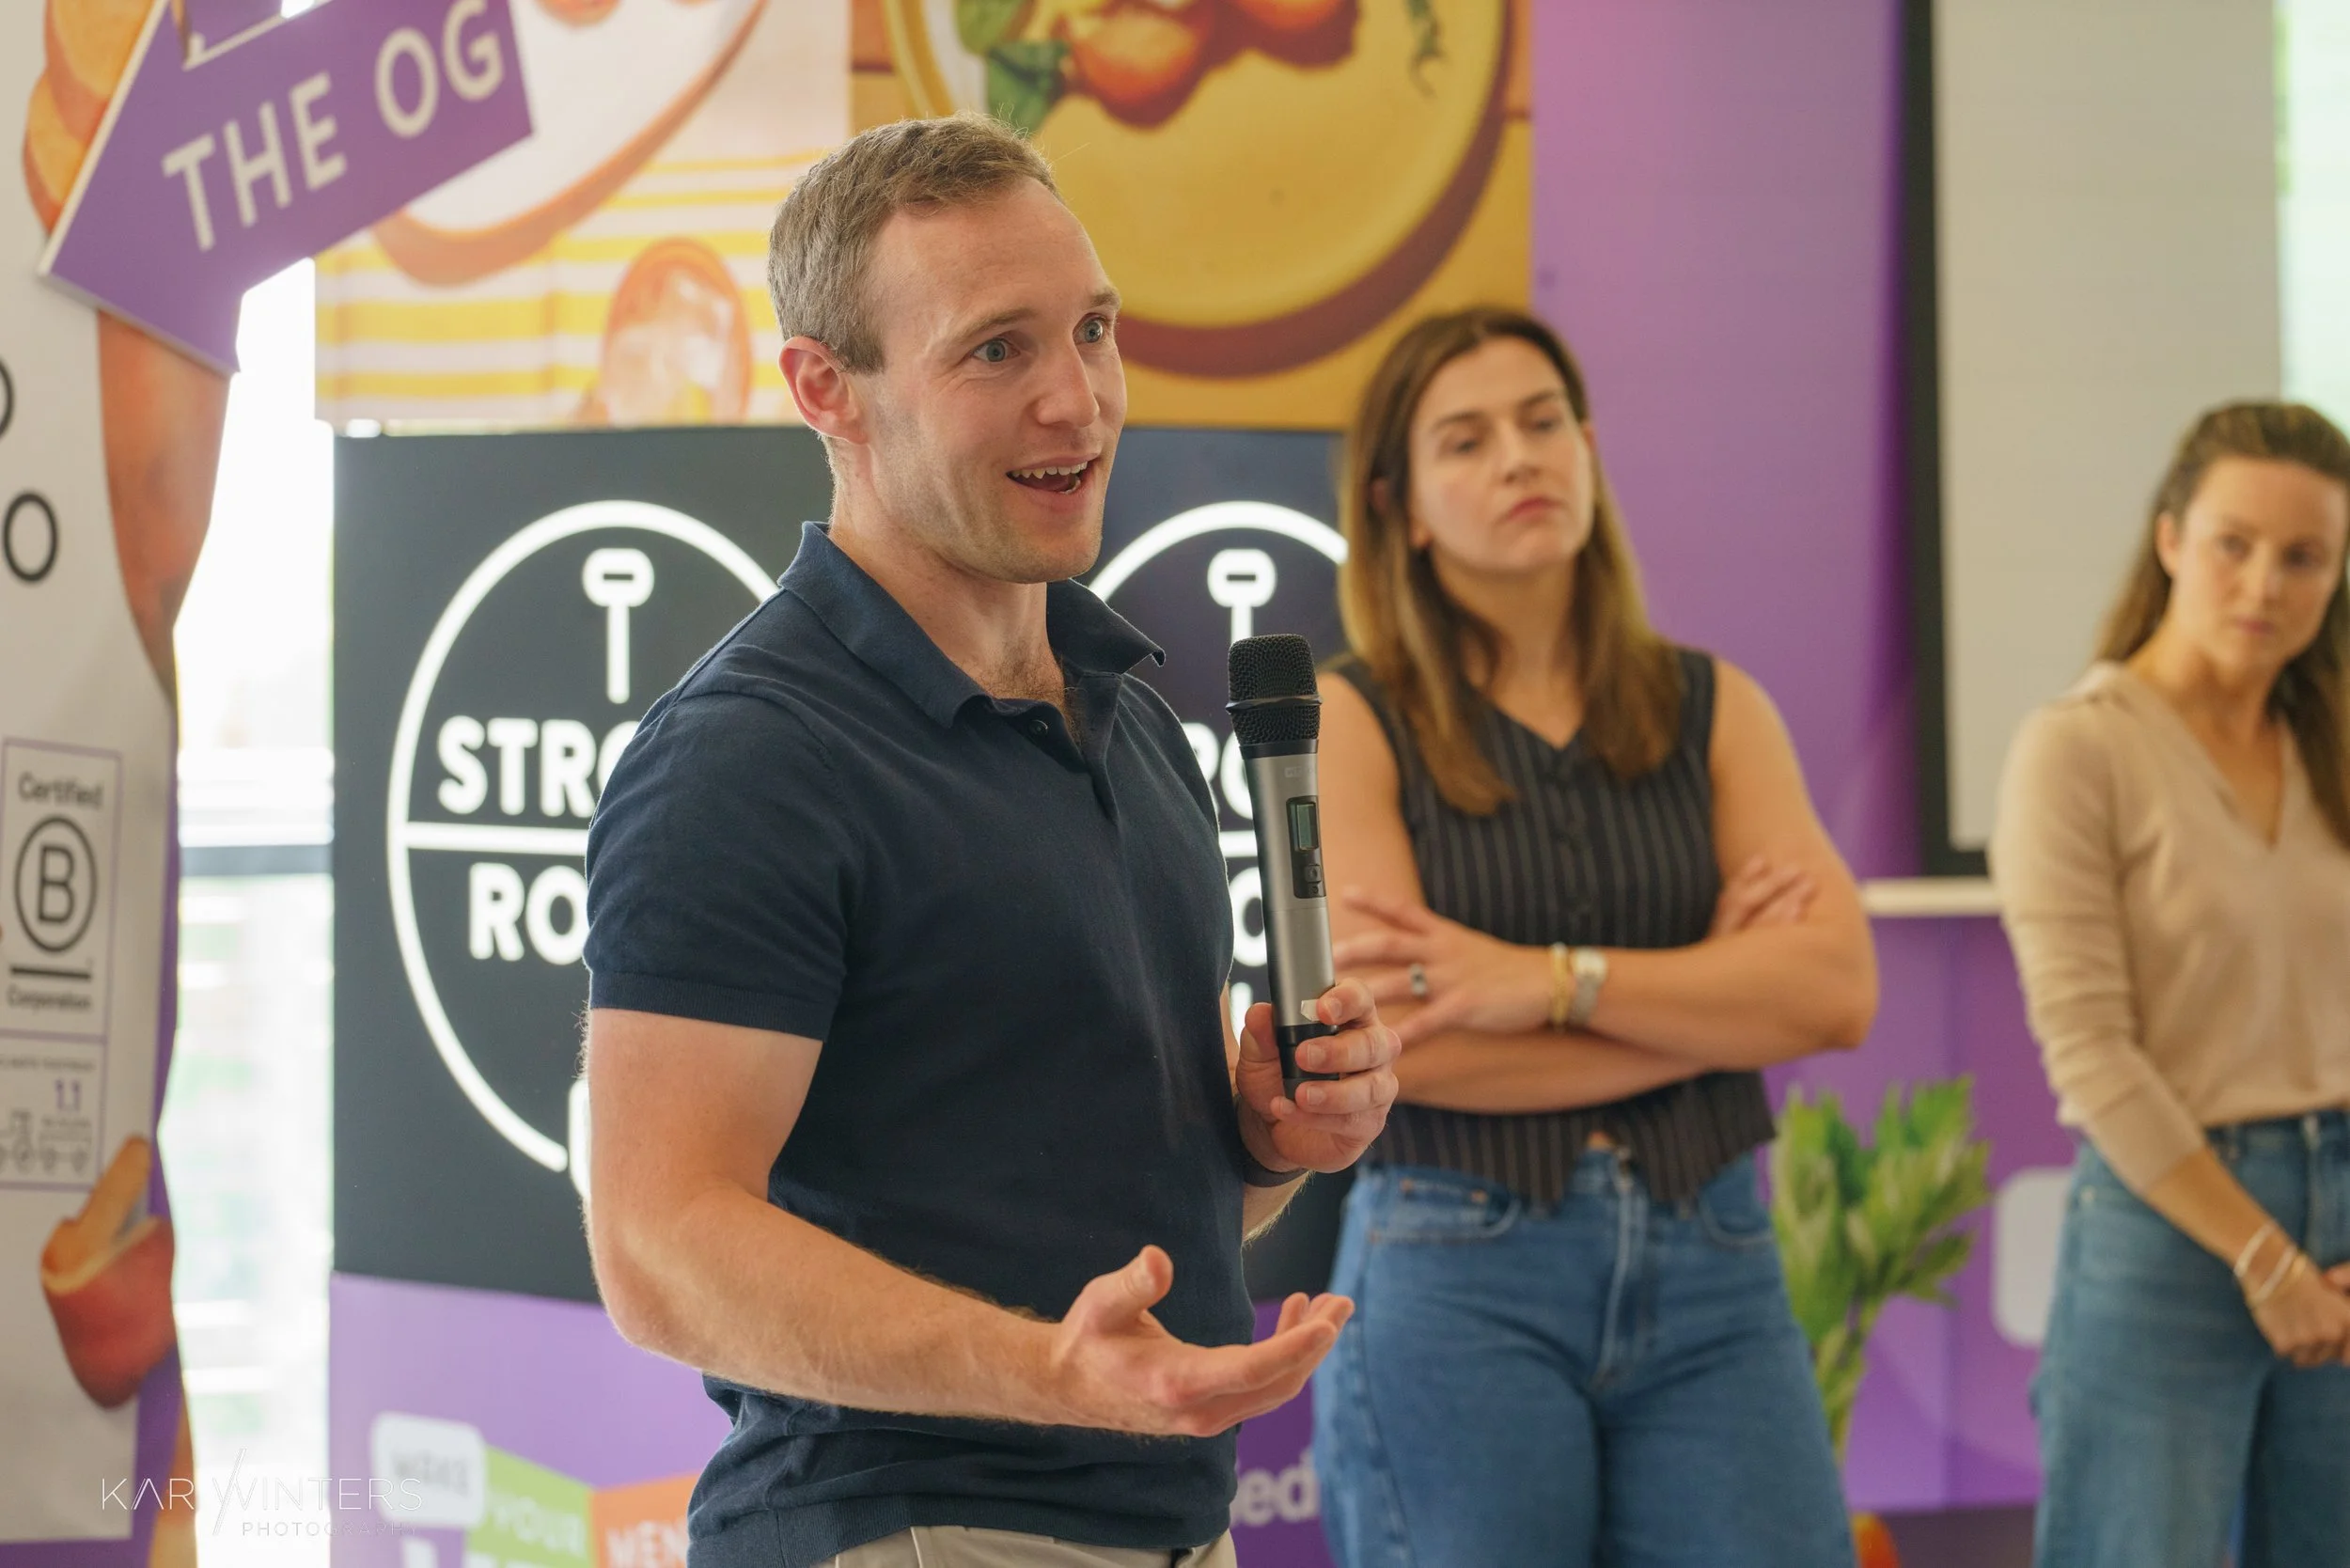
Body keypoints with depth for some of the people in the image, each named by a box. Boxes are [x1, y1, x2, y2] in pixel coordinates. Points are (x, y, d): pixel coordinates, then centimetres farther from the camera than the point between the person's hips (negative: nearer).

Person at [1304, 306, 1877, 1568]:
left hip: (1712, 1274, 3)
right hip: (1457, 1284, -3)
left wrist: (1549, 980, -13)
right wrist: (1713, 999, -5)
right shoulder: (1356, 722, 1)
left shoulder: (1712, 710, 11)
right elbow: (1387, 1034, -13)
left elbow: (1837, 988, -2)